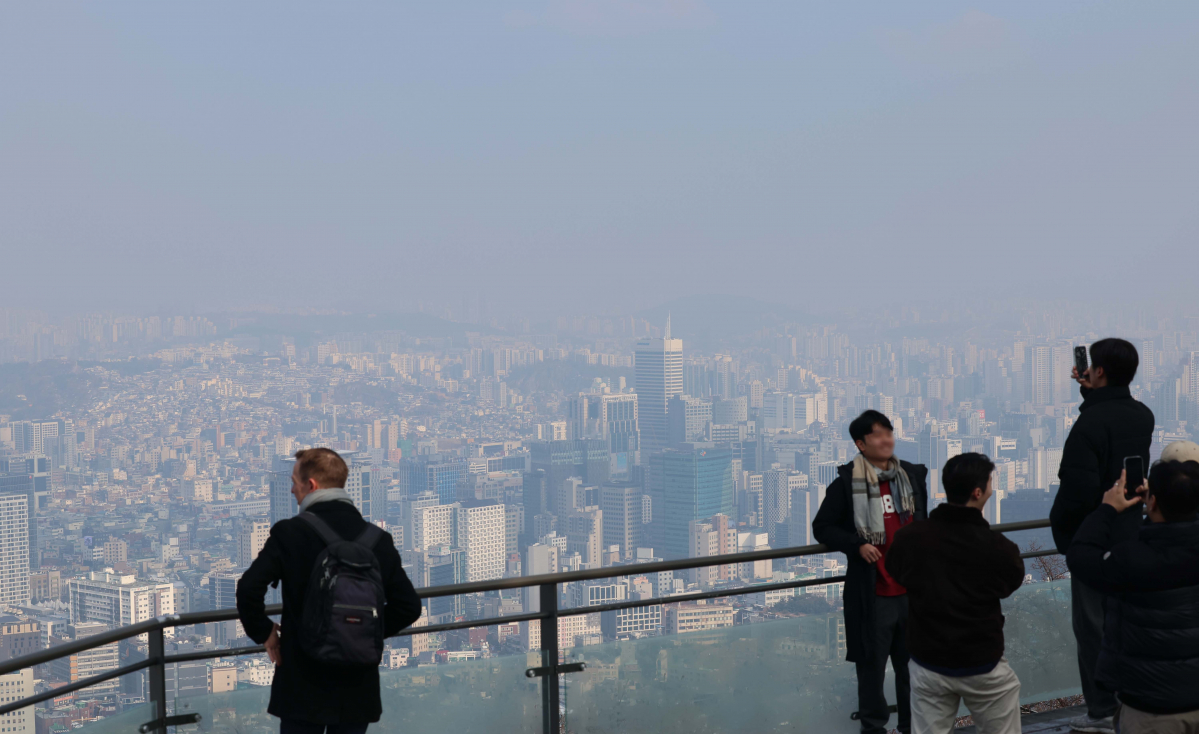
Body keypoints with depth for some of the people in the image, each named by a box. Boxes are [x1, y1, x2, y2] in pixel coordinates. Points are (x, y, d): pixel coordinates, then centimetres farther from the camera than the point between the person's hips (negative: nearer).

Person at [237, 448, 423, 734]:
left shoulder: (289, 532, -11)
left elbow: (249, 589, -20)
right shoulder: (378, 539, 0)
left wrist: (262, 632, -3)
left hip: (303, 686, -3)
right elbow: (408, 607, 1)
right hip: (358, 688, 3)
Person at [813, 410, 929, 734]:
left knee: (914, 662, 13)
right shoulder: (846, 483, -10)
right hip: (872, 594, -4)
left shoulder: (912, 476, 6)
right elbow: (822, 527, -4)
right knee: (872, 664, 5)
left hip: (912, 589, 4)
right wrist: (857, 546, -17)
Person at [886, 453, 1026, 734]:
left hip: (928, 664, 3)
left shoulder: (908, 539, -11)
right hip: (984, 666, -2)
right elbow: (1013, 581, 3)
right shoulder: (997, 547, -19)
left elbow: (896, 572, 11)